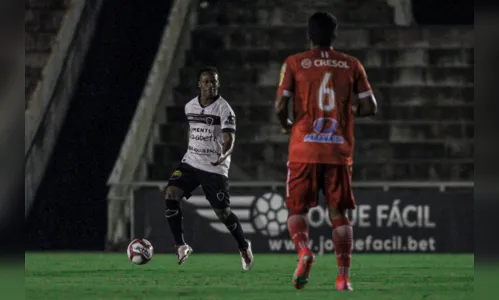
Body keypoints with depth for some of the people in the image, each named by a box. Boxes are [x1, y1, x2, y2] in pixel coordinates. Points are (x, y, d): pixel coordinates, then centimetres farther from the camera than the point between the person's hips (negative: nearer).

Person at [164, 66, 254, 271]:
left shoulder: (223, 109, -11)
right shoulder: (190, 107, 7)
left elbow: (229, 139, -21)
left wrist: (224, 155, -41)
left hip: (215, 168, -5)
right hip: (191, 162, 5)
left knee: (223, 212, -3)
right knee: (170, 196, -16)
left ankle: (244, 247, 23)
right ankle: (181, 246, -8)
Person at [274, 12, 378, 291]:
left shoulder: (294, 63, 0)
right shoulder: (352, 65, 5)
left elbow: (280, 107, -7)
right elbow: (370, 107, 3)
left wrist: (287, 125, 15)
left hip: (304, 150, -1)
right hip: (340, 151, 1)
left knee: (297, 209, 8)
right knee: (339, 213, 8)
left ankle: (304, 251, -21)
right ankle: (344, 277, 0)